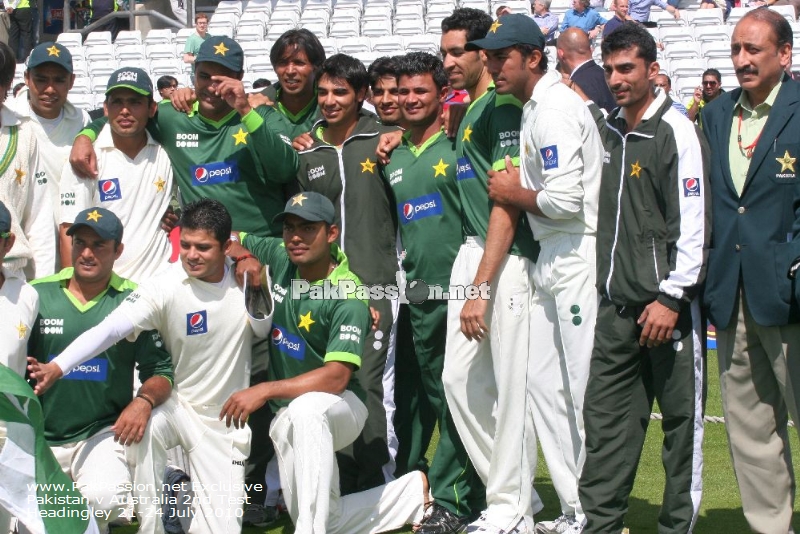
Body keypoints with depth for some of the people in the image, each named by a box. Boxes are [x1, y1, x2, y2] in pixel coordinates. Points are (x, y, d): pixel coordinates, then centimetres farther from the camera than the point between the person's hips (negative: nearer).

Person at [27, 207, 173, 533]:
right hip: (38, 436, 2)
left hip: (103, 432, -2)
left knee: (102, 500, -27)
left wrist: (144, 400, -20)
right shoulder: (36, 294, 0)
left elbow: (160, 370, 0)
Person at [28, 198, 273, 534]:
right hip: (178, 404, -2)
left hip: (226, 419, 2)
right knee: (145, 424, -38)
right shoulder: (165, 289, -20)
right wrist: (57, 366, -46)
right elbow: (110, 328, -31)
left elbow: (261, 331, 2)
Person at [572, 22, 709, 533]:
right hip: (617, 306, 6)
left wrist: (671, 298, -16)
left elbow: (693, 223, -12)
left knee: (681, 422, 3)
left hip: (667, 304, -6)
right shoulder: (608, 130, 12)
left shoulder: (676, 131, -8)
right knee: (606, 417, 6)